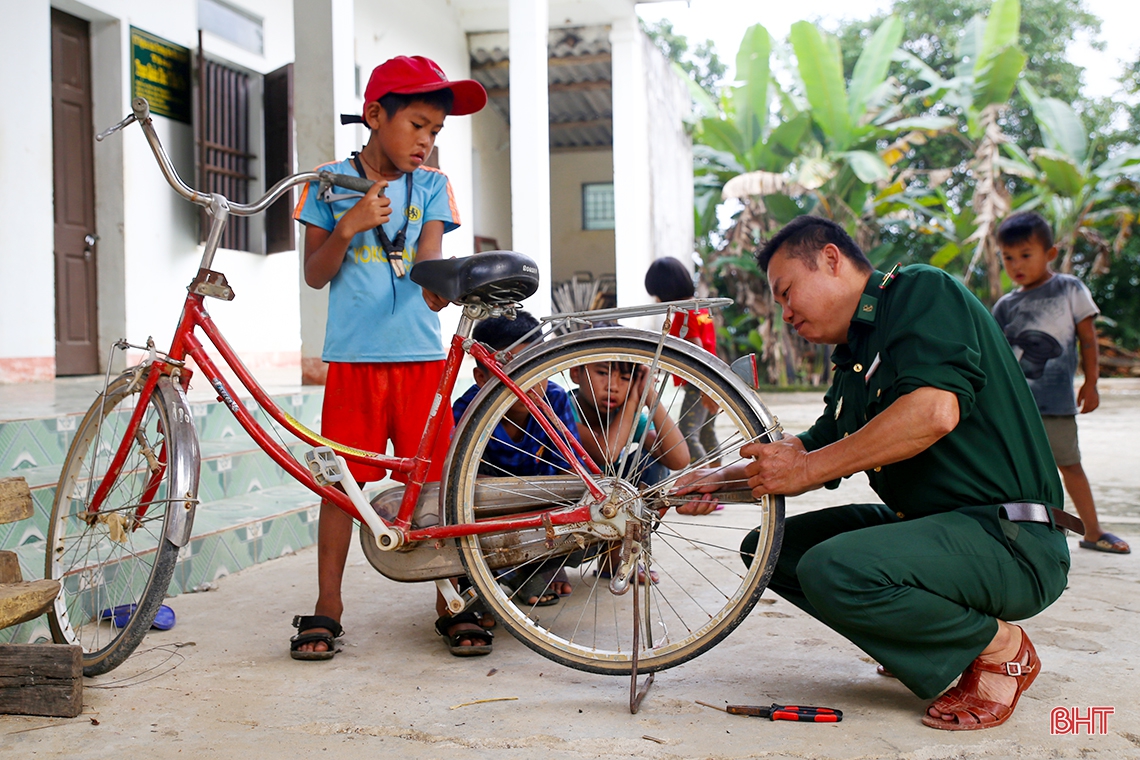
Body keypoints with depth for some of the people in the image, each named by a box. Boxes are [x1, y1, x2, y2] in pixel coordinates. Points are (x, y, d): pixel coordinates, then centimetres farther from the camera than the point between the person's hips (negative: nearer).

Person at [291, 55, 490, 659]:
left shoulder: (431, 186, 10)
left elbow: (428, 251, -4)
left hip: (420, 356, 1)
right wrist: (348, 226, -13)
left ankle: (451, 604, 11)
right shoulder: (331, 182, 7)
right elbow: (315, 275, 4)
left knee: (433, 481, 1)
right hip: (352, 358, 0)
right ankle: (327, 608, 14)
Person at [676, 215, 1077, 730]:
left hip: (1008, 538, -10)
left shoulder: (921, 291, -10)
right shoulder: (853, 361, 18)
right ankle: (947, 645, 10)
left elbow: (934, 411, -26)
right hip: (924, 524, 10)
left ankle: (998, 646, -5)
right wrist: (722, 479, 13)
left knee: (834, 569, -31)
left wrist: (805, 469, -21)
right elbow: (815, 447, 26)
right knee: (769, 547, 5)